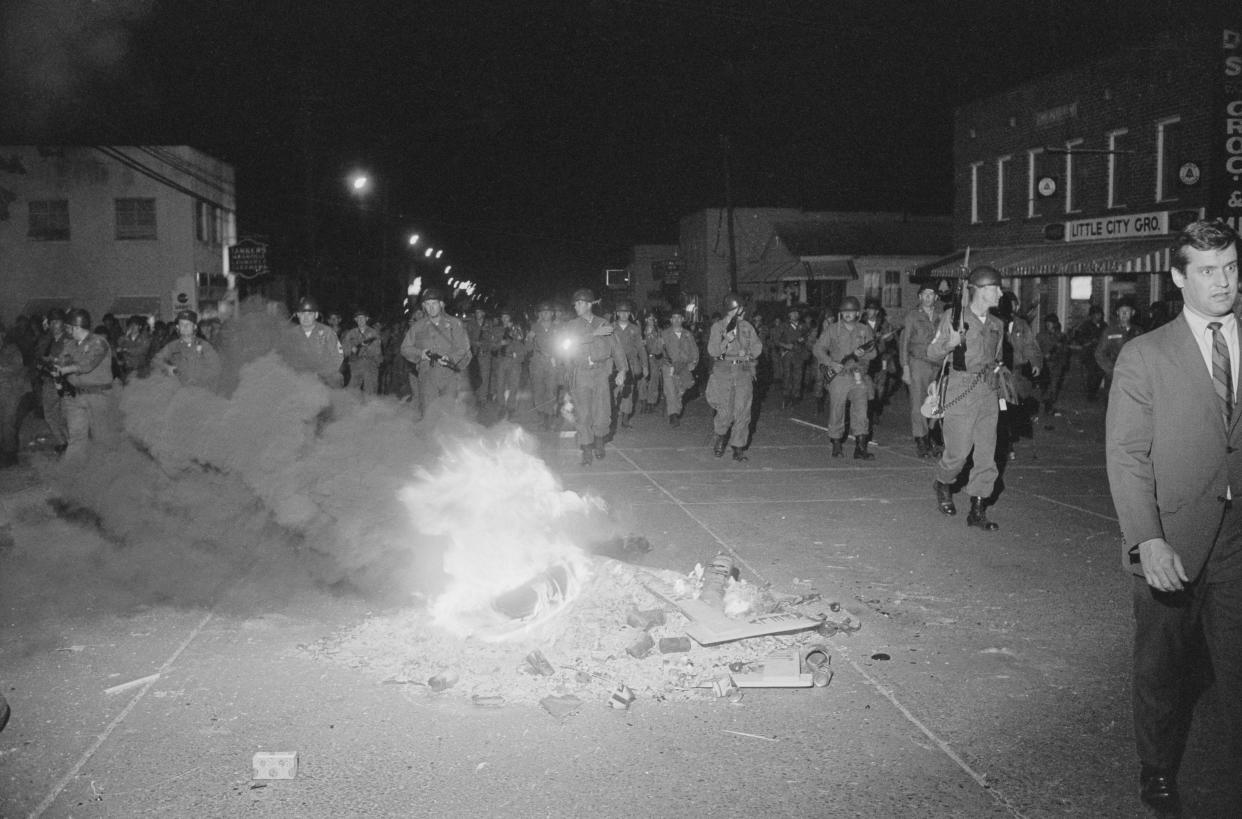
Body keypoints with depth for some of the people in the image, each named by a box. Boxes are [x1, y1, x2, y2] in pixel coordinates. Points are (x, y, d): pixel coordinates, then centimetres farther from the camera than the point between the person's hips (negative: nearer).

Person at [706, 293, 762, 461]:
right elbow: (712, 351, -5)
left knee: (743, 412, -2)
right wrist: (726, 341, -20)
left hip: (744, 372, 3)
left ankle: (738, 448, 6)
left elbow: (757, 348, 12)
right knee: (725, 412, -8)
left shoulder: (747, 326, 13)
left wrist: (747, 354, -7)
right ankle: (719, 437, 22)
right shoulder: (717, 326, 4)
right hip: (723, 371, -3)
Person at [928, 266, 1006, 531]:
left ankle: (977, 511, 10)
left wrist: (999, 386, 18)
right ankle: (943, 485, 30)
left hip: (988, 395, 5)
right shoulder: (953, 318, -5)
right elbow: (932, 352, -7)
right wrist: (950, 343, -26)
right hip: (960, 394, -5)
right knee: (958, 452, -2)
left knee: (986, 454, 2)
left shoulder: (997, 325, 13)